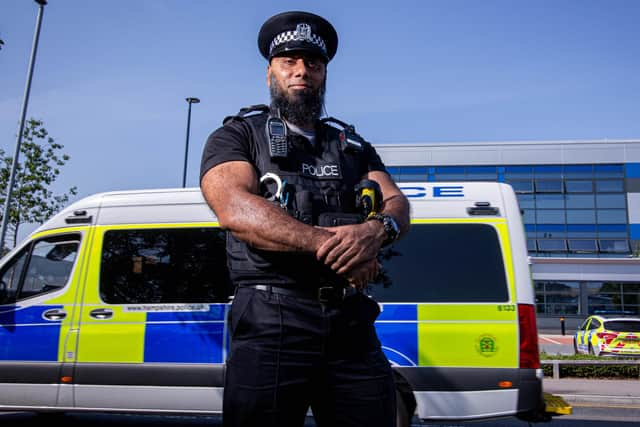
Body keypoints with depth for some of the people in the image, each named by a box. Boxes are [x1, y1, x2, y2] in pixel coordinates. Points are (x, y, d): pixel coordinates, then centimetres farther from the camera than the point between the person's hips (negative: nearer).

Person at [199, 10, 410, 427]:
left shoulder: (352, 144, 19)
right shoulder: (237, 136, 6)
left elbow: (398, 204, 7)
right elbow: (235, 210, -13)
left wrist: (377, 229, -18)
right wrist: (328, 245, -18)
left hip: (353, 326, 4)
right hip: (271, 324, -3)